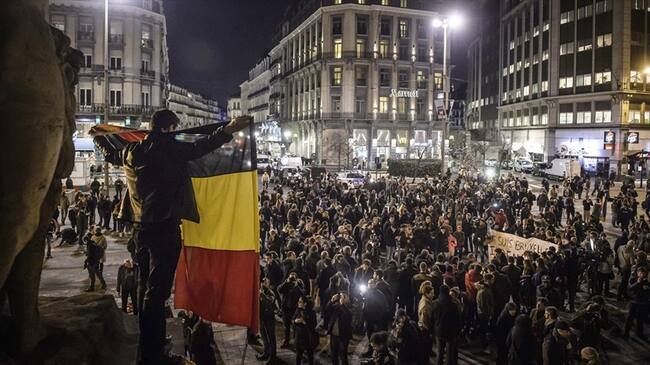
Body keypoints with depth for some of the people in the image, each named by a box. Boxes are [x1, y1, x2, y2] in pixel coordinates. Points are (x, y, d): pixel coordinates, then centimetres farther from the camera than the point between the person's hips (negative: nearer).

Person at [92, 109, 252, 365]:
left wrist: (98, 138, 49)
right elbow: (199, 148, -24)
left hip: (141, 227, 9)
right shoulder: (169, 149, -13)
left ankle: (148, 344, 33)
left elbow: (111, 155, 29)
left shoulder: (131, 150, 10)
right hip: (164, 228, -8)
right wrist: (228, 130, -29)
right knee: (157, 291, -4)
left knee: (146, 286, 18)